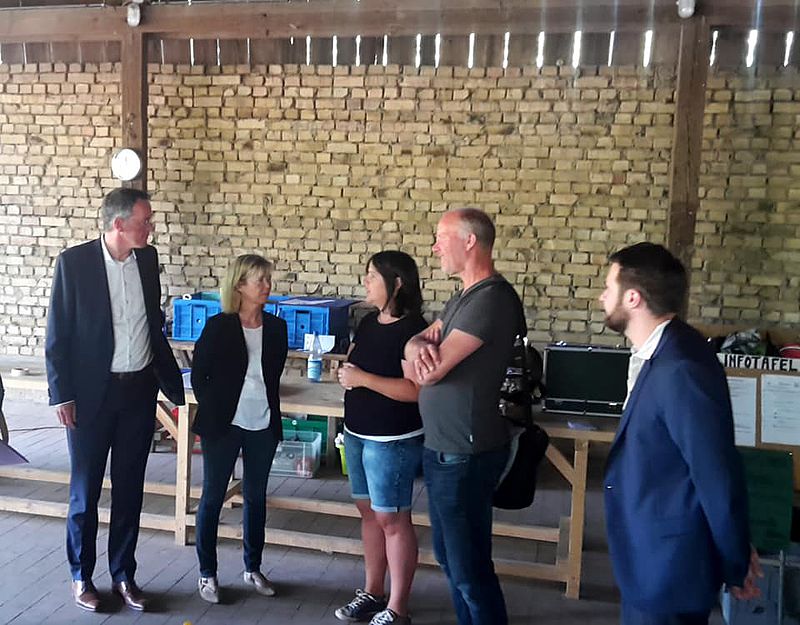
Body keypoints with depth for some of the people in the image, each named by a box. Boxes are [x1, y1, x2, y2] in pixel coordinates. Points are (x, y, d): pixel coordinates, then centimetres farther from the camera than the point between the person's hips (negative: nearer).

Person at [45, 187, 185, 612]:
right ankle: (81, 577, 27)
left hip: (139, 390, 4)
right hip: (91, 393, -4)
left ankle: (123, 575, 26)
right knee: (84, 490, 9)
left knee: (130, 489, 12)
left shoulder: (148, 258, 3)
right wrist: (62, 395, -9)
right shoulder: (74, 261, -11)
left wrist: (173, 383, 14)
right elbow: (57, 335, -7)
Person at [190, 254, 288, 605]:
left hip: (263, 426, 4)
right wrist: (212, 412, -1)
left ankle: (253, 568, 28)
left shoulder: (276, 328, 2)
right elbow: (198, 375, -2)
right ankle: (207, 573, 20)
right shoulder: (218, 326, -8)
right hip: (223, 425, -3)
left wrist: (268, 409, 9)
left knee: (256, 497, 13)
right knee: (212, 497, 6)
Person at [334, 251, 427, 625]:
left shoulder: (412, 330, -18)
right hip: (357, 433, 9)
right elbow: (353, 362, 19)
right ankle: (372, 593, 32)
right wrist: (346, 373, -4)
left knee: (392, 520, 1)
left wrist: (364, 379, -23)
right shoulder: (369, 322, 8)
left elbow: (415, 390, -25)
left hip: (393, 441, -8)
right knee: (369, 512, 17)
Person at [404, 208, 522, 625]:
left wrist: (418, 359, 1)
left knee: (469, 569, 1)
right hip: (443, 448, 10)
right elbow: (415, 343, 7)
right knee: (450, 556, 21)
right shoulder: (462, 298, 15)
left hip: (464, 454, -10)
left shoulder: (492, 298, -19)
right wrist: (420, 346, -17)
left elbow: (431, 369, -22)